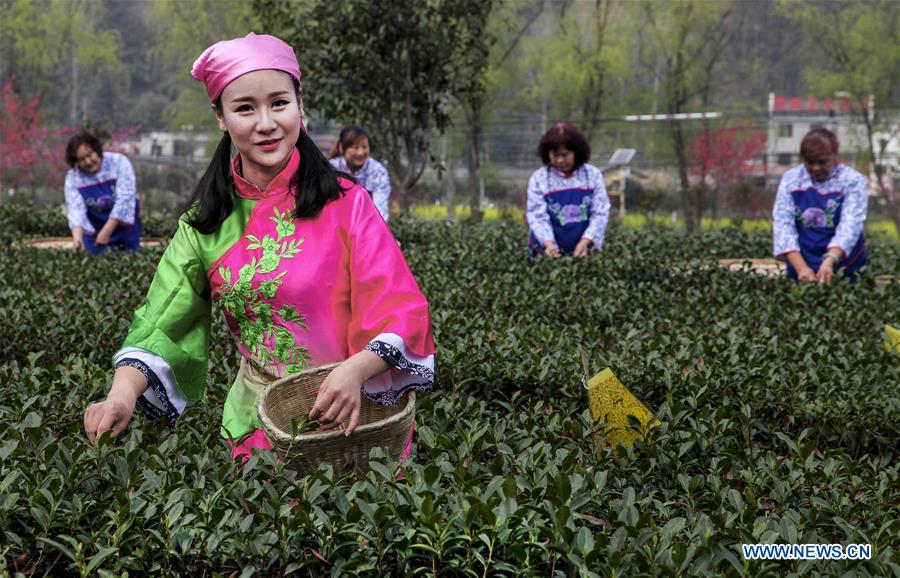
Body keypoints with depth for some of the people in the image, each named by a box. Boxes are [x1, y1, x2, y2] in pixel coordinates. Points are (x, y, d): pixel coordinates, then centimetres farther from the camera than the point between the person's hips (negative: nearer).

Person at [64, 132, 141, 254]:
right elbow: (75, 209, -21)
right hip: (94, 229, 1)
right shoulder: (72, 178, -11)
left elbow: (125, 199, -22)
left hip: (124, 225, -1)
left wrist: (106, 233, -26)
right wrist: (77, 237, -42)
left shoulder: (119, 162, -17)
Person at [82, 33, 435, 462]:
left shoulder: (346, 204, -8)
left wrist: (356, 369, -34)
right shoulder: (205, 224, 1)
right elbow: (161, 327, -5)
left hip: (356, 415, -2)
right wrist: (123, 394, -24)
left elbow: (400, 313, -14)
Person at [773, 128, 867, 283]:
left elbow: (850, 225, -13)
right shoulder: (790, 180, 6)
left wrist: (829, 261, -30)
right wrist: (801, 267, -18)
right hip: (801, 263, 2)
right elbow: (783, 224, -3)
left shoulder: (852, 181, 0)